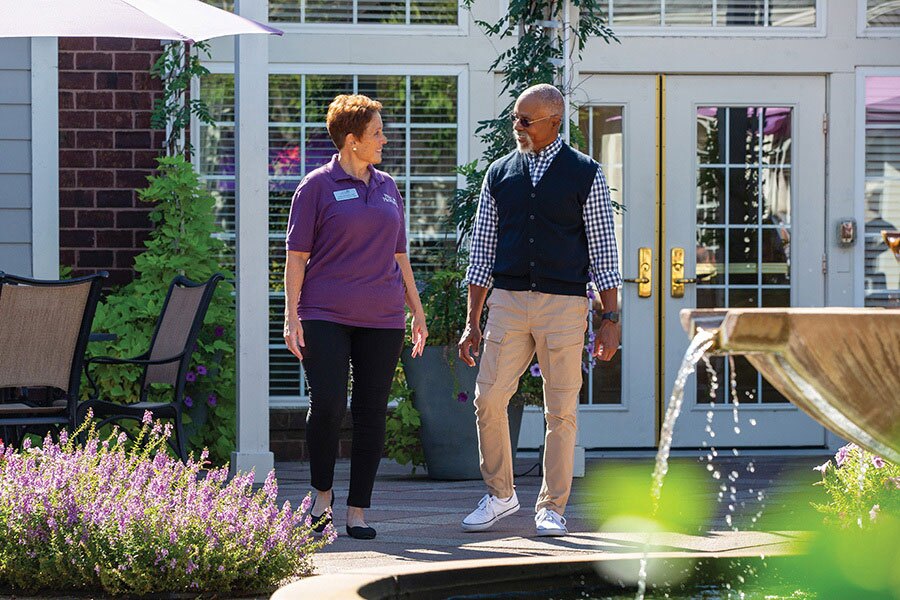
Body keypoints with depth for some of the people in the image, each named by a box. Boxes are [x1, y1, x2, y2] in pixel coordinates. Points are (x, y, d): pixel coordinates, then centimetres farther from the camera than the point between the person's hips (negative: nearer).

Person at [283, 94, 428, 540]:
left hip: (381, 319, 4)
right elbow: (297, 255, 0)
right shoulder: (317, 186, 1)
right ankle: (322, 496, 5)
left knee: (372, 414, 1)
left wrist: (417, 311, 17)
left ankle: (358, 511, 7)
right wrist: (291, 316, -8)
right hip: (325, 315, -4)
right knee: (327, 404, -16)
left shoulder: (387, 187, 15)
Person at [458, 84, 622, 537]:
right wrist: (472, 321, 10)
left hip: (564, 303, -2)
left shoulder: (585, 175, 2)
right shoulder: (500, 174, 11)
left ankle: (551, 508, 8)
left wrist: (610, 320, -2)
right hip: (507, 300, 3)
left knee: (561, 411, -1)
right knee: (488, 398, -6)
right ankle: (499, 494, 10)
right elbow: (482, 249, 14)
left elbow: (603, 249, 3)